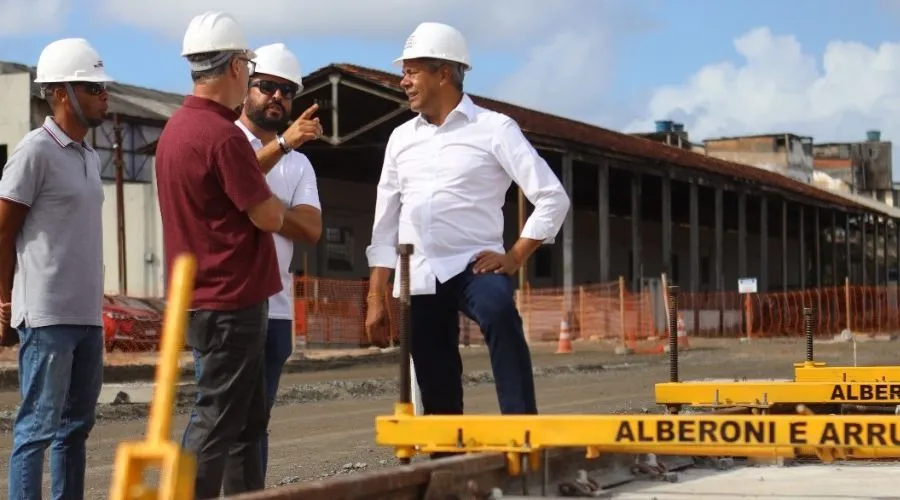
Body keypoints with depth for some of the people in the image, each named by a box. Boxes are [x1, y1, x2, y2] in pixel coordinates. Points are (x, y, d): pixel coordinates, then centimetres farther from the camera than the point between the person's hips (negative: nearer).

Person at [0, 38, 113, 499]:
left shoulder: (89, 157, 15)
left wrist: (93, 305, 14)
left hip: (87, 314, 8)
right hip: (47, 316, -8)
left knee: (76, 425, 11)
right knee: (38, 426, -6)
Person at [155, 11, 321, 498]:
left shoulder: (177, 127, 10)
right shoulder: (222, 134, -20)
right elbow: (268, 217, -16)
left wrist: (282, 145, 27)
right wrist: (274, 200, 5)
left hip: (206, 298, 10)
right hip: (231, 300, -10)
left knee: (248, 419, 16)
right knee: (217, 422, -6)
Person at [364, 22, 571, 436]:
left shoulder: (493, 129, -1)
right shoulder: (401, 138, 13)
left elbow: (552, 197, -6)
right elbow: (385, 223, 15)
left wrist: (515, 257, -11)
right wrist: (376, 297, 11)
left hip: (472, 265, -5)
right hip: (418, 278, 5)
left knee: (500, 313, -36)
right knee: (436, 395, 3)